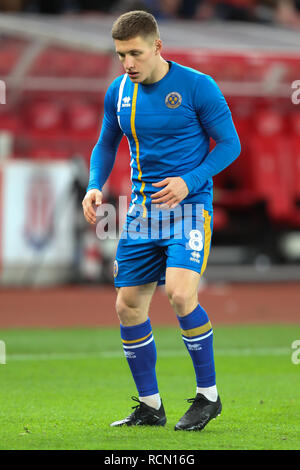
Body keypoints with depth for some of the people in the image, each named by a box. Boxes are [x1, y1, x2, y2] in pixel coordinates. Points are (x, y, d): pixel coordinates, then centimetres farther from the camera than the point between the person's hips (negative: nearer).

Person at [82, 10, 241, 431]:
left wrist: (190, 182, -19)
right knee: (128, 306, 2)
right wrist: (95, 186, 0)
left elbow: (230, 144, -5)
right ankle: (150, 407, 16)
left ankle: (208, 394, -7)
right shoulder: (118, 92, 5)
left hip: (189, 206, -6)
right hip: (143, 208, 6)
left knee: (180, 293, -23)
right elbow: (106, 144, 19)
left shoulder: (197, 87, -10)